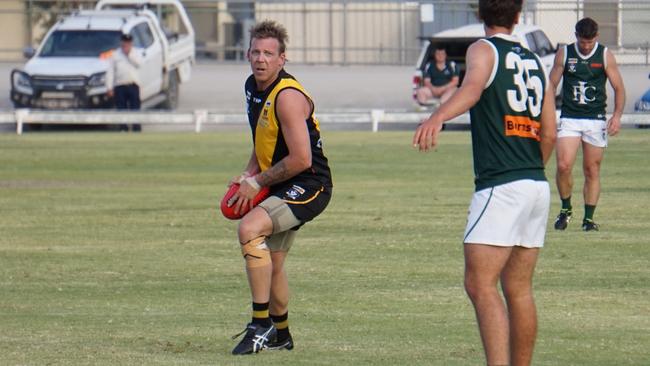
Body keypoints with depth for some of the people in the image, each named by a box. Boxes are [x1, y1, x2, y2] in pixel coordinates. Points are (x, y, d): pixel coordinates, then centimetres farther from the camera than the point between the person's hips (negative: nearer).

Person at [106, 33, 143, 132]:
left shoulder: (136, 53, 11)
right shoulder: (115, 54, 9)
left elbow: (139, 63, -10)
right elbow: (110, 72, 5)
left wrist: (129, 54, -9)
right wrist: (109, 87, -2)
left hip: (133, 85, -1)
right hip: (119, 86, 1)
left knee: (135, 109, -3)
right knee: (121, 109, 2)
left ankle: (137, 129, -2)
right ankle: (123, 130, 7)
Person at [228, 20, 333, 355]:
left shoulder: (288, 97, -21)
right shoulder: (253, 88, 7)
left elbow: (301, 159, -25)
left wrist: (257, 183, -16)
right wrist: (248, 174, 6)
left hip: (308, 186, -10)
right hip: (282, 188, 10)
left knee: (250, 228, -29)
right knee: (270, 262, 19)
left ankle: (261, 325, -26)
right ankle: (280, 334, 40)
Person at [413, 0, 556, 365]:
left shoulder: (484, 49, -2)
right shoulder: (535, 61, 17)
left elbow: (473, 88, -25)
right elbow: (549, 133, 17)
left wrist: (438, 118, -42)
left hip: (500, 185, -7)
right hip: (538, 185, 7)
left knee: (480, 283, -13)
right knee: (519, 289, 13)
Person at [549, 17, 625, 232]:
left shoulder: (605, 56, 2)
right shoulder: (564, 54, 3)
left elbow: (619, 88, 4)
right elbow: (552, 85, 9)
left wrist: (617, 116, -9)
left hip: (596, 120, 0)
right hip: (569, 118, 0)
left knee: (592, 171, 2)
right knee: (563, 166, -15)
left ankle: (589, 218, 11)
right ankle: (566, 209, 6)